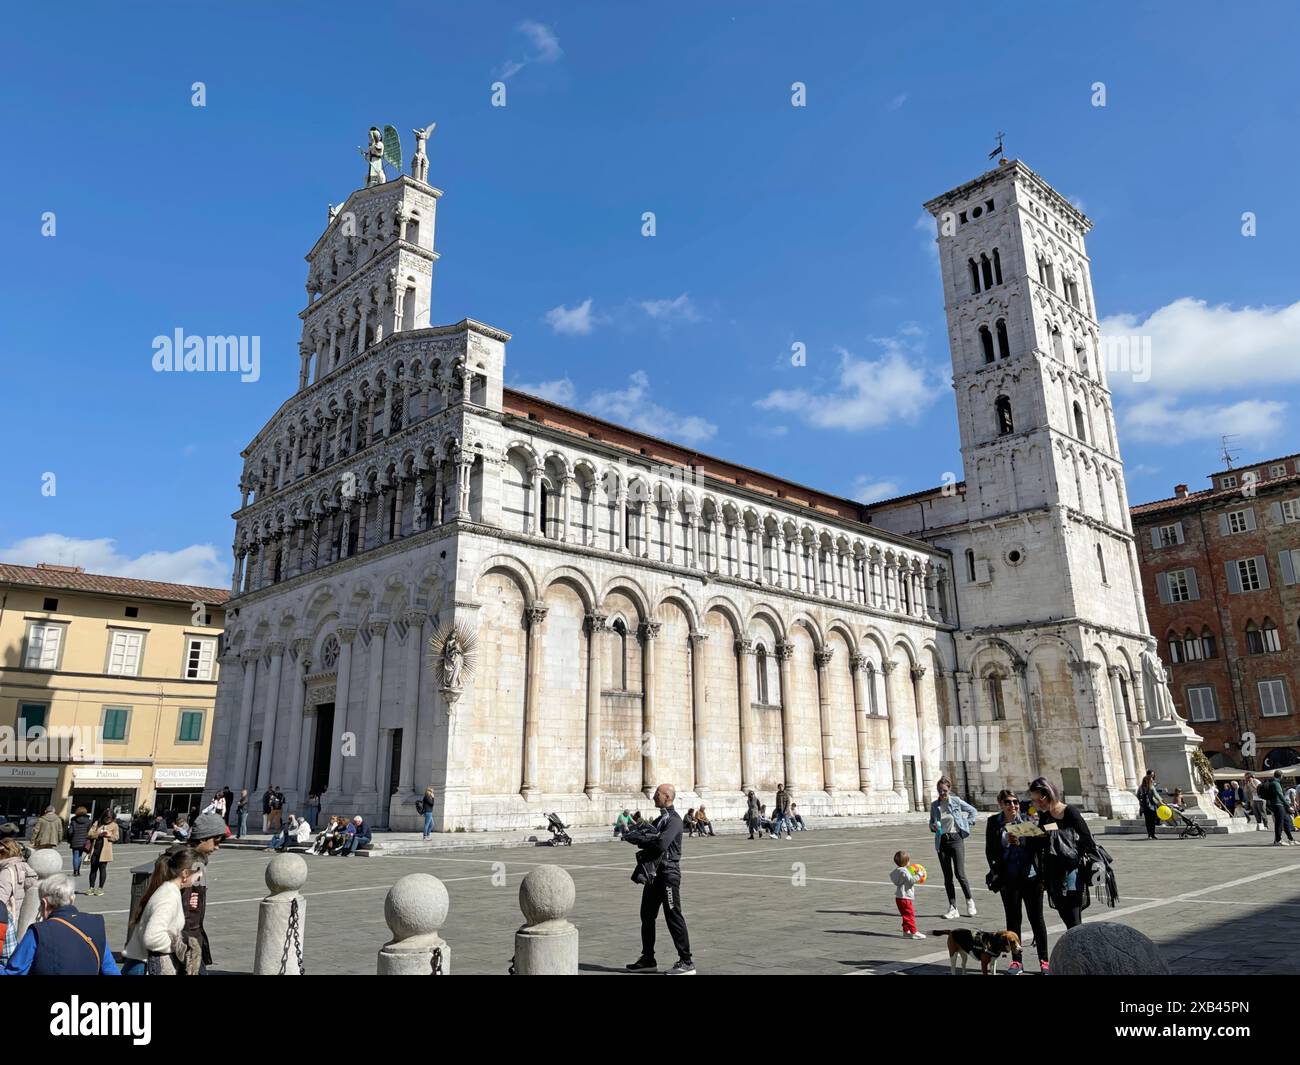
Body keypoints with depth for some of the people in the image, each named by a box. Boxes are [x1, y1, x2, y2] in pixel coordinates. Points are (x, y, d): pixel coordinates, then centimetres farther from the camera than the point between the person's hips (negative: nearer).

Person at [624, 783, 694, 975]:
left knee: (673, 917, -5)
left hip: (668, 873, -10)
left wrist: (640, 838, -14)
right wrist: (640, 835, -11)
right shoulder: (661, 818, 17)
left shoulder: (673, 820, -13)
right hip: (653, 874, 10)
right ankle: (648, 960, 25)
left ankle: (686, 963, 1)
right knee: (647, 916, 14)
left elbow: (662, 843, -27)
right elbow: (634, 835, 13)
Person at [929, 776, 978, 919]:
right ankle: (952, 908, 11)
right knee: (947, 877, 5)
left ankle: (969, 901, 15)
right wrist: (933, 827, -7)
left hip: (956, 839, -3)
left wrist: (966, 825, 1)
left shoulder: (956, 801, -3)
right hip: (941, 842, 3)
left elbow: (973, 811, 9)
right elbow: (931, 822, 14)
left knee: (960, 874, -8)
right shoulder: (934, 805, 5)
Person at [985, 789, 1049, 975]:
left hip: (1031, 876, 0)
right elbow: (990, 851, -2)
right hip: (1009, 878, 0)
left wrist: (1020, 842, -20)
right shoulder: (994, 822, 0)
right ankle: (1017, 960, 19)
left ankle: (1044, 959, 21)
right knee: (1013, 919, 8)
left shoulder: (1026, 819, -1)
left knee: (1036, 918, 8)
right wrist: (1006, 841, -17)